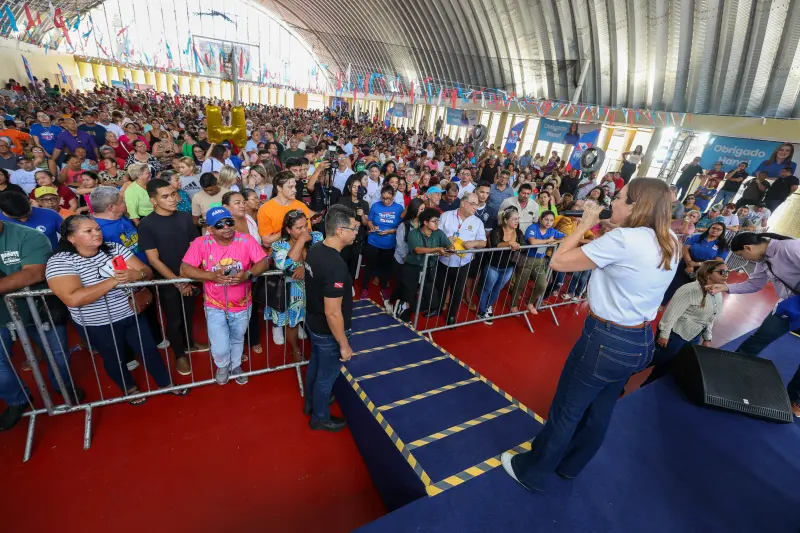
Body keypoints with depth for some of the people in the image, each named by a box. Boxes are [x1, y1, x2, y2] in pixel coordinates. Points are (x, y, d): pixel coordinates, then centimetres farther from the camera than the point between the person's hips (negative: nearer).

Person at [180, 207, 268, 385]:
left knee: (237, 340, 23)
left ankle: (235, 366, 53)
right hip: (215, 306, -1)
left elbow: (263, 262, -14)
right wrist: (212, 275, -32)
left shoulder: (246, 240, -14)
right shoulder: (201, 243, -15)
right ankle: (222, 366, 35)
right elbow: (184, 269, -18)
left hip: (242, 305, 2)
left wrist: (247, 274, -32)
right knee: (220, 349, -2)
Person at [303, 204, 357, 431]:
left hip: (313, 322, 8)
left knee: (315, 364, 29)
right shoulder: (336, 266, -34)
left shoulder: (314, 249, -6)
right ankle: (320, 417, 40)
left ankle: (310, 403, 53)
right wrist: (344, 345, -18)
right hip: (328, 332, -8)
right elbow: (332, 313, -30)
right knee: (327, 375, 15)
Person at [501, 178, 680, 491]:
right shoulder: (670, 243, 3)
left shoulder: (623, 239, -23)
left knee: (566, 411, 9)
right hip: (641, 342, 8)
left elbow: (558, 262, -19)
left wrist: (585, 225, -9)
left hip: (606, 339, -8)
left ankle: (532, 473, 29)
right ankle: (569, 465, 45)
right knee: (599, 412, 23)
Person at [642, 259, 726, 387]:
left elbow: (710, 319, 18)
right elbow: (672, 311, -21)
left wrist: (707, 338, 18)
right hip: (675, 334, -8)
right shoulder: (691, 290, -21)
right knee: (654, 360, -1)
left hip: (693, 338, 8)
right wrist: (664, 334, -20)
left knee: (666, 366, 14)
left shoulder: (718, 295, 8)